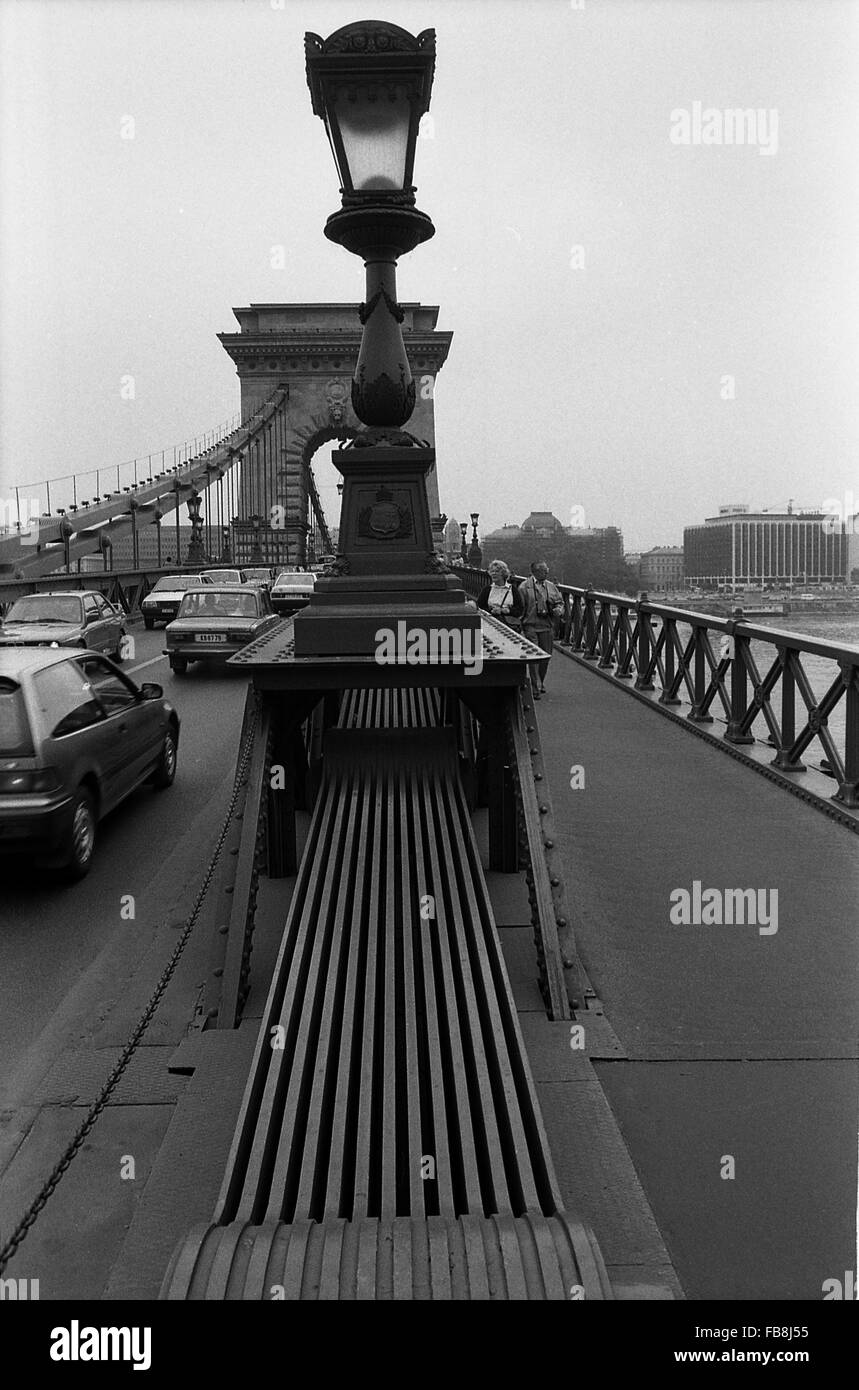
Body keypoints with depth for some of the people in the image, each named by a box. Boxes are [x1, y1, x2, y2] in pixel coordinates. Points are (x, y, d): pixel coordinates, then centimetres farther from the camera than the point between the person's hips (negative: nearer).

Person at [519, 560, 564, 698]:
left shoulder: (551, 586, 12)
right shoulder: (525, 586, -2)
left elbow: (560, 602, 20)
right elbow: (520, 607, -2)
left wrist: (558, 609, -2)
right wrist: (520, 625, -7)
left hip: (547, 626, 5)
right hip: (531, 626, -4)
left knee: (546, 656, 9)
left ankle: (540, 683, 28)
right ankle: (536, 688, -6)